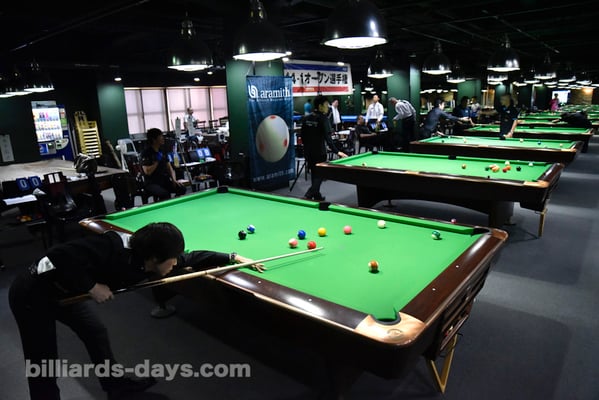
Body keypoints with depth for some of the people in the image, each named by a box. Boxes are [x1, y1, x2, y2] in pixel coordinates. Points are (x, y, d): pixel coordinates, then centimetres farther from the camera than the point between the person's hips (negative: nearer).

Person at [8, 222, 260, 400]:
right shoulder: (116, 247, -35)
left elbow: (191, 258, -4)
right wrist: (90, 287, -29)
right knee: (44, 366, 4)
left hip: (62, 291, 8)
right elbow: (60, 256, -36)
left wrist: (233, 258, -1)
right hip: (34, 292, -8)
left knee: (96, 333, 18)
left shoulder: (143, 263, -11)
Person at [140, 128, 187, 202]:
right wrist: (157, 161, -14)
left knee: (182, 189, -15)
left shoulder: (162, 151, 12)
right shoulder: (146, 153, -9)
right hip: (152, 183, -7)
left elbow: (169, 167, 13)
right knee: (164, 194, -34)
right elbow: (147, 172, -17)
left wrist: (174, 180, -1)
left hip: (165, 181, 7)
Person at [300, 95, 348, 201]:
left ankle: (317, 196, 27)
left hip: (308, 152, 7)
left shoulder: (306, 118, 6)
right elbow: (328, 137, -21)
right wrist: (337, 151, -23)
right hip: (319, 153, -7)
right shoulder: (323, 119, -13)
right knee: (319, 175, 2)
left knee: (314, 175, 18)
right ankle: (308, 196, -11)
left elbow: (303, 136, 11)